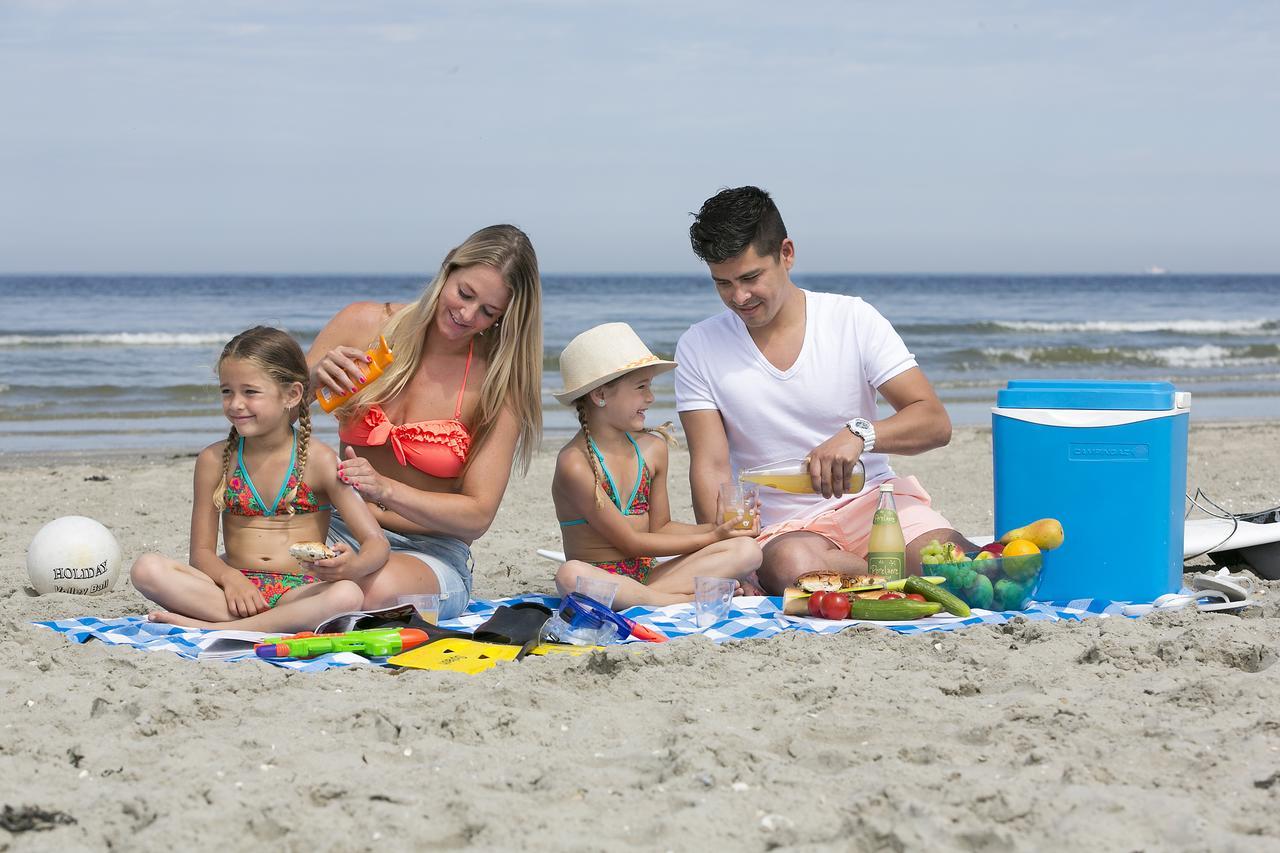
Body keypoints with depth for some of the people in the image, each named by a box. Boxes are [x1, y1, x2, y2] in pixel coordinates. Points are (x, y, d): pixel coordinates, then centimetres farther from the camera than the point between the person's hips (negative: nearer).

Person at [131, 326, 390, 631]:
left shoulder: (318, 460, -1)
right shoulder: (215, 460, 7)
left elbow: (377, 543, -5)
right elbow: (202, 551, 7)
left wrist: (351, 566, -30)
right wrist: (229, 577, -16)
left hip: (297, 591, -2)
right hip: (236, 586, 2)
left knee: (347, 595, -36)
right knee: (147, 568, -23)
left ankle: (214, 628, -29)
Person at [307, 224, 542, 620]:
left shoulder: (498, 385, -7)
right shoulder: (364, 324, -1)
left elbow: (477, 516, -9)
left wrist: (385, 490, -25)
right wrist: (311, 381, -18)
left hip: (430, 553, -2)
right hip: (338, 532, 2)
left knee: (379, 588, -39)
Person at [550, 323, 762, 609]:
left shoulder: (652, 448, 9)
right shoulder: (575, 464, -14)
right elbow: (629, 542, -12)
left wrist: (716, 527, -2)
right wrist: (712, 538, -8)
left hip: (645, 576, 6)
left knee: (747, 550, -12)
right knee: (570, 575, -43)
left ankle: (637, 599, -25)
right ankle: (689, 601, -34)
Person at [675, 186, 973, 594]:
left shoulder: (853, 319, 1)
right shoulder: (699, 348, 2)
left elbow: (935, 422, -4)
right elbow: (711, 467, -3)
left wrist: (859, 434, -25)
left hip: (874, 501, -1)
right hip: (782, 530, 1)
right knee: (791, 565, -37)